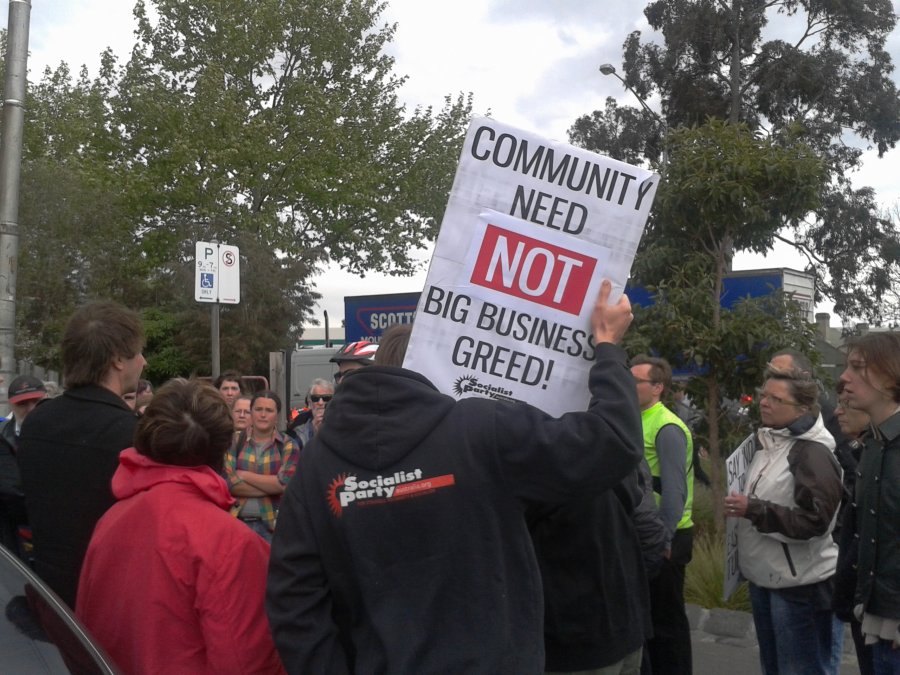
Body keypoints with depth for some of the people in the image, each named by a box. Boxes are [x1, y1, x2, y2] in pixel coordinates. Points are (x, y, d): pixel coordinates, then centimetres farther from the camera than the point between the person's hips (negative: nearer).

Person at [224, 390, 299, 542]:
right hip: (237, 522, 1)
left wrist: (244, 475, -8)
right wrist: (271, 486, -12)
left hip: (273, 524, -1)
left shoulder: (288, 445, 2)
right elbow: (228, 482, -8)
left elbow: (285, 483, -12)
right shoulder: (235, 442, 5)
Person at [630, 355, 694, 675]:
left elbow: (674, 491, -21)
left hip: (664, 538, -8)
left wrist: (663, 540, -21)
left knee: (666, 618, 5)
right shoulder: (636, 422, 9)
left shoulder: (667, 428, -16)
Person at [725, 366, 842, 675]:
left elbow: (815, 519, -26)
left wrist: (753, 509, -27)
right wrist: (738, 507, 9)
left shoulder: (813, 453, -18)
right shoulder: (765, 442, 10)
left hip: (801, 584, -9)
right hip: (763, 577, 9)